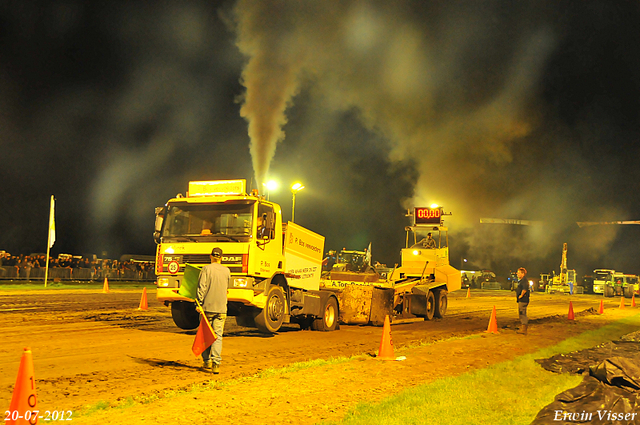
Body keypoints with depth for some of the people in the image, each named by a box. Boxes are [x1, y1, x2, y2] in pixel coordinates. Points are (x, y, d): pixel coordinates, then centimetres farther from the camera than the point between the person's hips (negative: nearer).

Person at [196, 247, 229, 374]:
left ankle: (207, 362, 18)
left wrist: (199, 304, -8)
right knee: (218, 336, 0)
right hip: (221, 308, 2)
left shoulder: (206, 269, -4)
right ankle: (216, 363, -10)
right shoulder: (227, 271, 7)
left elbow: (201, 287, -10)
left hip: (207, 307, -2)